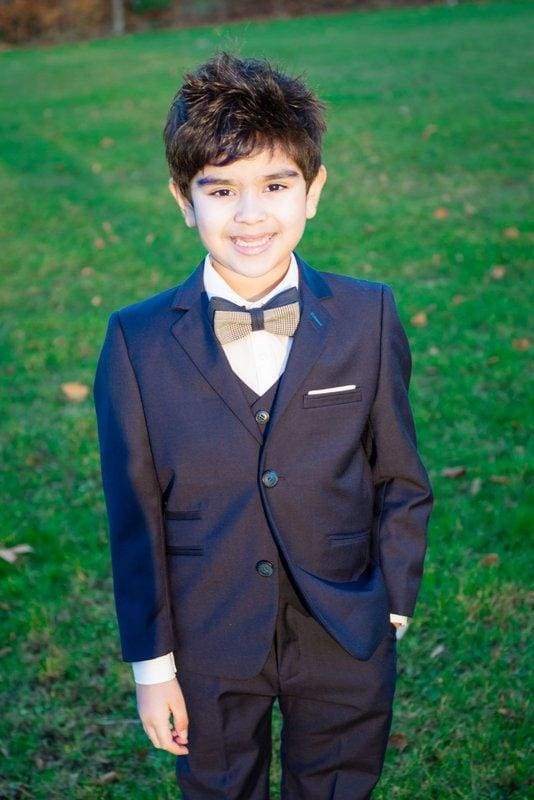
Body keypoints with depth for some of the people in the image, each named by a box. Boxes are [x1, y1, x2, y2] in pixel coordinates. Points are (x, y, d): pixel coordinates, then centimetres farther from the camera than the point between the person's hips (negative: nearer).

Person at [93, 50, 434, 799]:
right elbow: (136, 518, -7)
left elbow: (402, 482, -2)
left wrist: (392, 613, 0)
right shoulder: (137, 343, -12)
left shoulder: (369, 317, -10)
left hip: (346, 643, 1)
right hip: (209, 646, 0)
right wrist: (152, 664, -3)